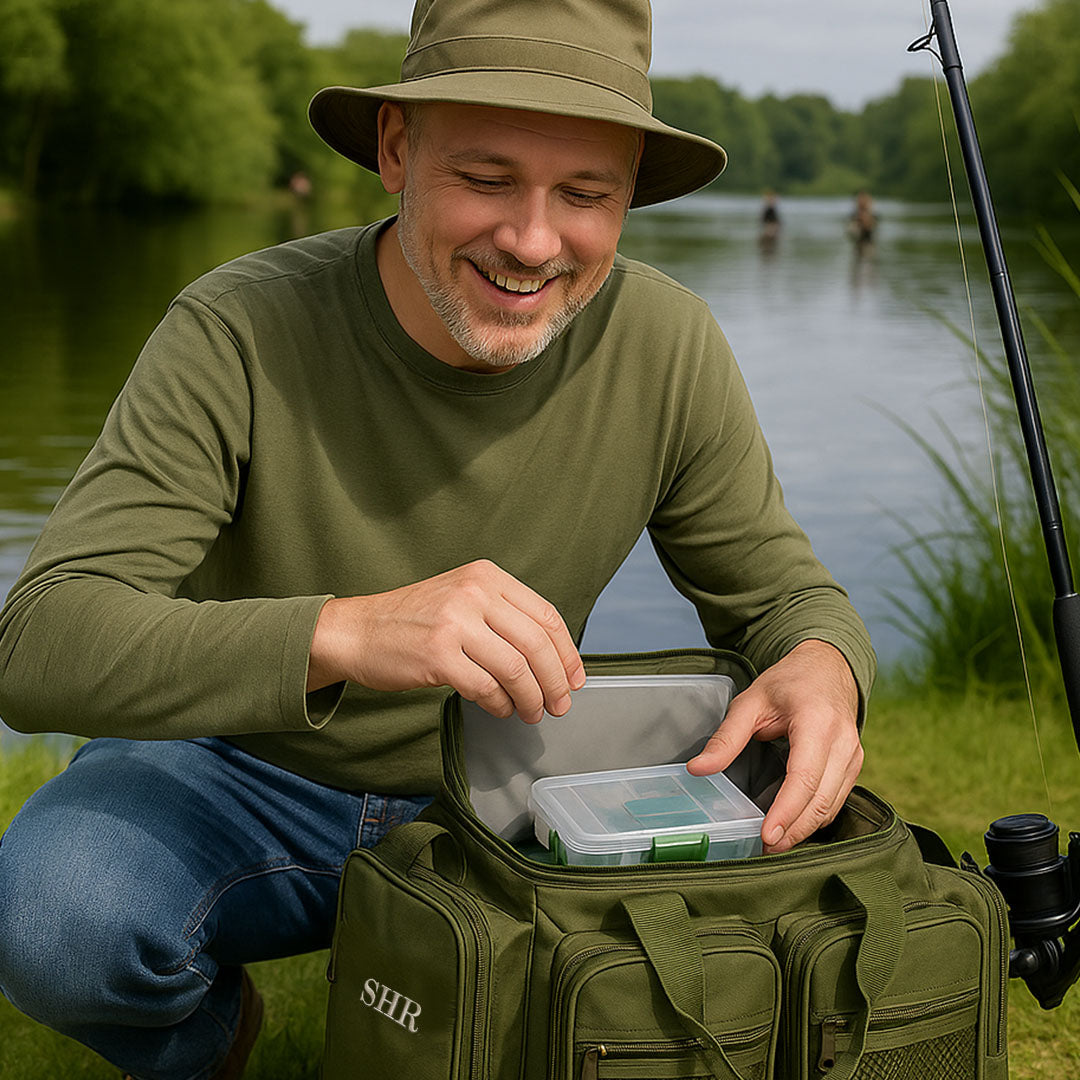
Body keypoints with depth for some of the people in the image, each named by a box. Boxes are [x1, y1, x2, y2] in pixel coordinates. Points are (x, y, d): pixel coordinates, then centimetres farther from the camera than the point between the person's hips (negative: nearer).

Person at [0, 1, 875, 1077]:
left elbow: (781, 592, -4)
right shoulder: (236, 335, -25)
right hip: (239, 777, -2)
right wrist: (345, 630, -51)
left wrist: (822, 667, -31)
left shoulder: (666, 348, -15)